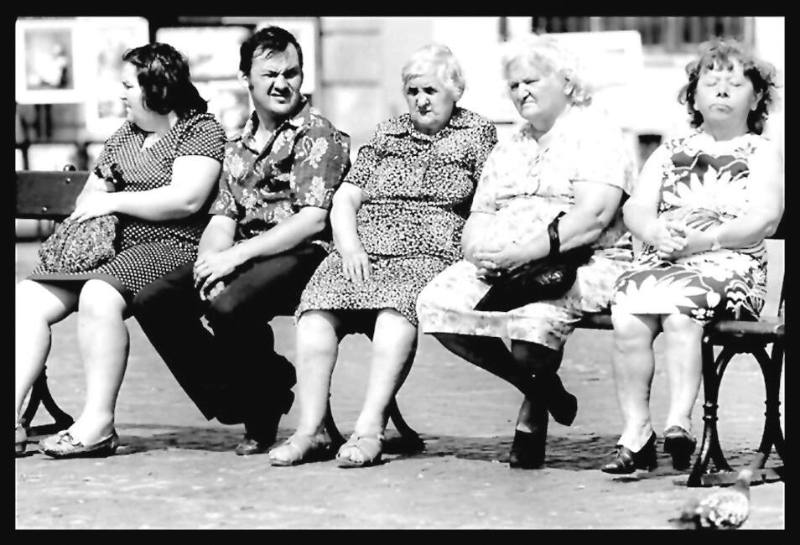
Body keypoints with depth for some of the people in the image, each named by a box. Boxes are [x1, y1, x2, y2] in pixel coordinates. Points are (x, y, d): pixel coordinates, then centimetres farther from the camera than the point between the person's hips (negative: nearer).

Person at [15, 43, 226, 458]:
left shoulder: (200, 130, -2)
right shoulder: (123, 136, 23)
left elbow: (186, 199, -17)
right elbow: (90, 195, 26)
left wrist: (112, 202, -11)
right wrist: (90, 200, 0)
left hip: (170, 248, -8)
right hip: (111, 248, 8)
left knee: (99, 296, -36)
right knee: (29, 298, -11)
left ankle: (98, 425, -32)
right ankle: (13, 417, -18)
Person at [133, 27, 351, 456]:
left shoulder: (318, 135, -3)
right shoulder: (238, 148, 19)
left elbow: (313, 220, -14)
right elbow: (222, 220, 11)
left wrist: (236, 255, -17)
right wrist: (211, 265, -12)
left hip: (298, 256, -7)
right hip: (241, 259, 7)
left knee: (228, 308, -34)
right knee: (153, 303, -12)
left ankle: (267, 405, -7)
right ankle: (235, 402, -2)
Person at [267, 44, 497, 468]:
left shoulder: (477, 135, 15)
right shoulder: (386, 135, 24)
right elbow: (344, 200, 17)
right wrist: (350, 245, -2)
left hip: (429, 257, -3)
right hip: (364, 251, 3)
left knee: (396, 308, -37)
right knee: (316, 308, -27)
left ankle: (370, 429, -44)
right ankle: (311, 429, -31)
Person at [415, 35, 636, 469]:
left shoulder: (596, 135, 0)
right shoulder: (507, 150, 24)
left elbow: (593, 216, -15)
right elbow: (478, 217, 18)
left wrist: (529, 251, -22)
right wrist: (479, 246, -8)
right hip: (504, 264, 7)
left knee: (534, 315, -37)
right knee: (438, 303, -19)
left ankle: (536, 410, -4)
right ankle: (537, 387, -1)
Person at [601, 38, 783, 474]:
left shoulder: (762, 153, 12)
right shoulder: (669, 152, 24)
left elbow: (763, 220, -4)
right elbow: (635, 208, 11)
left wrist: (703, 238, -16)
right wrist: (655, 232, -13)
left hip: (728, 264, -3)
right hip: (659, 259, 3)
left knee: (679, 317, -36)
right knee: (628, 321, -29)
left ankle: (679, 422, -42)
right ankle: (635, 433, -29)